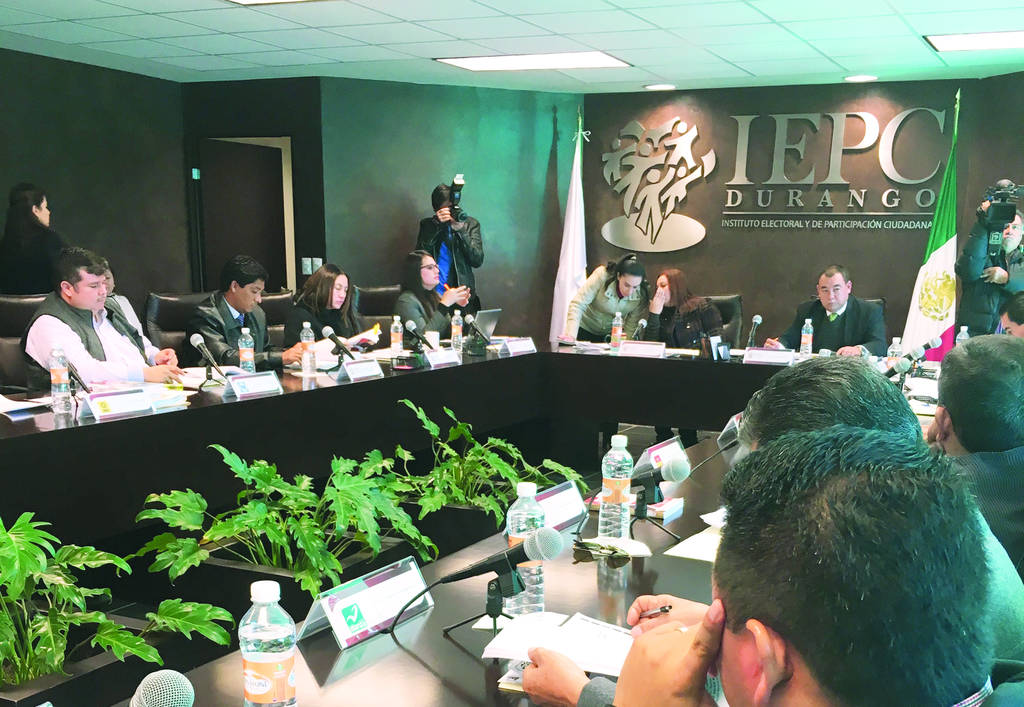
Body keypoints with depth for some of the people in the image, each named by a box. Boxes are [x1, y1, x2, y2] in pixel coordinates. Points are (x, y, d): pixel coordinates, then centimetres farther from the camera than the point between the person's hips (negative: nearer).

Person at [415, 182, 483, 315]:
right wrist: (436, 225, -12)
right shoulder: (427, 224, 8)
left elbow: (477, 261, -3)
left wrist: (460, 229, -12)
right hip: (433, 295, 0)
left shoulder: (470, 223, 7)